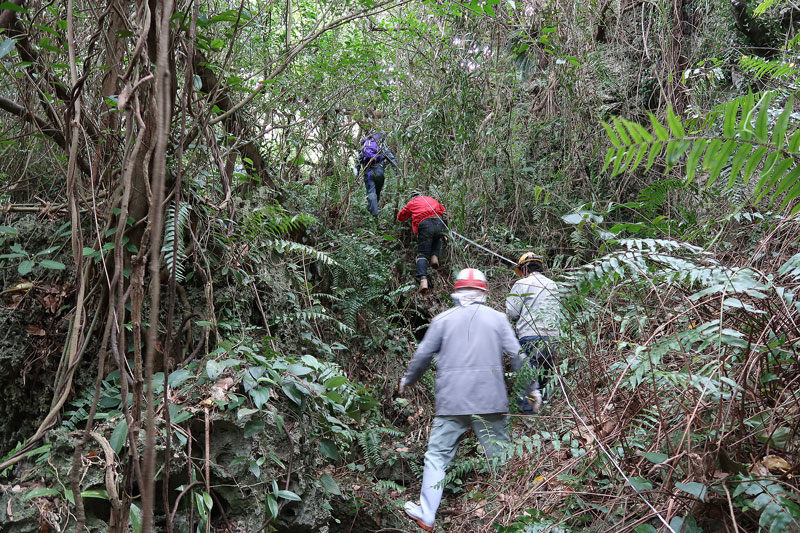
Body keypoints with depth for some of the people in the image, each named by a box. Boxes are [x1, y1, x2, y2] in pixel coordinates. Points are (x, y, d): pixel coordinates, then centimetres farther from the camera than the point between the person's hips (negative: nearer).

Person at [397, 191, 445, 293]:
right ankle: (435, 257, 7)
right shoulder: (431, 199, 33)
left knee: (422, 254, -3)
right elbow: (442, 209, 45)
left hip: (424, 225, -3)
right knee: (437, 239, 36)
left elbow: (400, 217, 32)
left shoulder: (411, 203, 24)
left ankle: (423, 280, -23)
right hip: (439, 223, 3)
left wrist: (410, 214, 49)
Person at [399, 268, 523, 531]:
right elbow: (517, 356, 3)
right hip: (490, 401, 1)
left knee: (437, 456, 8)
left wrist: (407, 380, 24)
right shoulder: (498, 318, 6)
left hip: (451, 401, -1)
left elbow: (422, 355, 7)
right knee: (501, 456, 8)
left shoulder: (443, 319, 5)